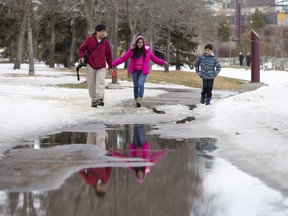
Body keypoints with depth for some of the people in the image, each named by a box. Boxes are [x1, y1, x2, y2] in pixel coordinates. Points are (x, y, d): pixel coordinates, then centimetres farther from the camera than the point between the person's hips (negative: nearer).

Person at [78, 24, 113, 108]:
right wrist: (82, 57, -14)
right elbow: (81, 49, 5)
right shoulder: (89, 39, -1)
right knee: (91, 84, 2)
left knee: (100, 82, -19)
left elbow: (108, 55, 14)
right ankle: (93, 100, 11)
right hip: (90, 66, 0)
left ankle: (100, 99, -28)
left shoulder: (105, 42, 6)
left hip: (101, 67, 0)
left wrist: (111, 67, 12)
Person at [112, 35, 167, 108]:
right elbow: (123, 58, 1)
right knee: (136, 86, 5)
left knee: (141, 84, -18)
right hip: (135, 71, 2)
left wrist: (163, 62, 9)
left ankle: (140, 101, -23)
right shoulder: (132, 50, 0)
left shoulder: (147, 50, 0)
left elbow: (154, 58, 11)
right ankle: (136, 101, 15)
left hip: (143, 71, -2)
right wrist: (113, 64, -3)